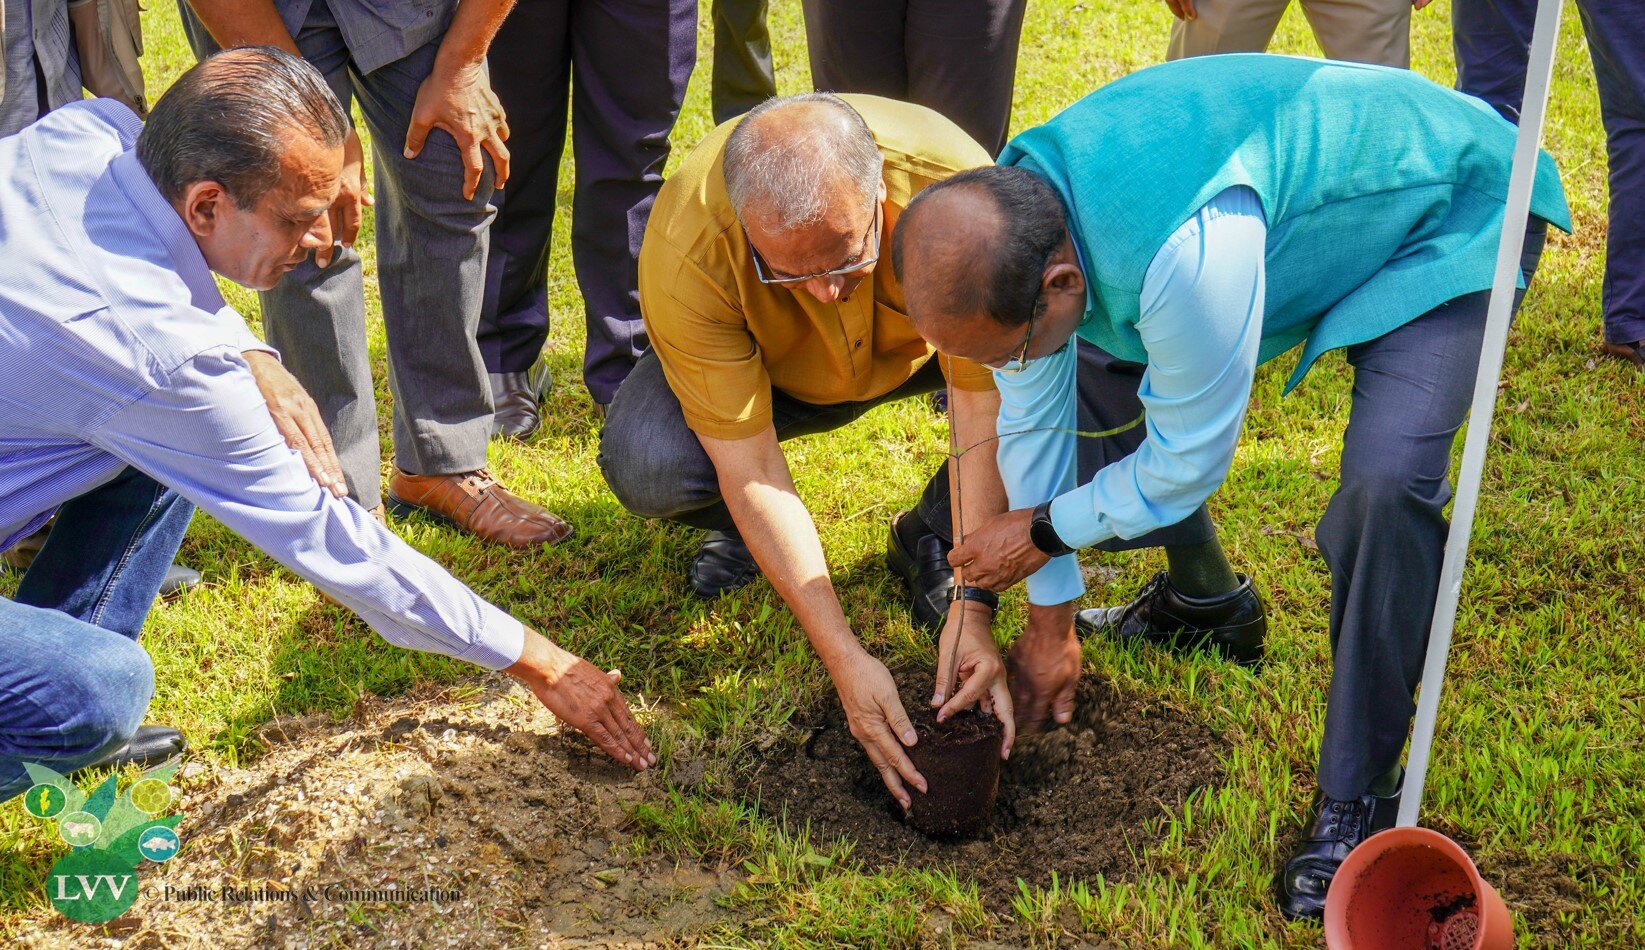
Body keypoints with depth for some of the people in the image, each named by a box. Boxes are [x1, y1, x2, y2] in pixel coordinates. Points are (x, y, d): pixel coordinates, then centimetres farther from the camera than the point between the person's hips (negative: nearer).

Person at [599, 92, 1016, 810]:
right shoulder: (685, 250, -37)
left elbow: (985, 407, -31)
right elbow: (750, 467, -33)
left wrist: (972, 609, -37)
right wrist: (843, 657, -38)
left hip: (919, 348, 1)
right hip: (773, 372, -1)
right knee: (644, 464, -33)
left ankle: (932, 539, -2)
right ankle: (739, 528, 5)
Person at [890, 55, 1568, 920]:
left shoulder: (1187, 255, -44)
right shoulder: (1009, 217, -18)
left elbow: (1189, 462, -28)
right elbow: (1030, 416, -5)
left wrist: (1043, 532, -12)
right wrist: (1050, 618, 4)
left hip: (1451, 209, -8)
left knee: (1386, 483, -29)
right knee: (1091, 380, 6)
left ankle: (1354, 797, -12)